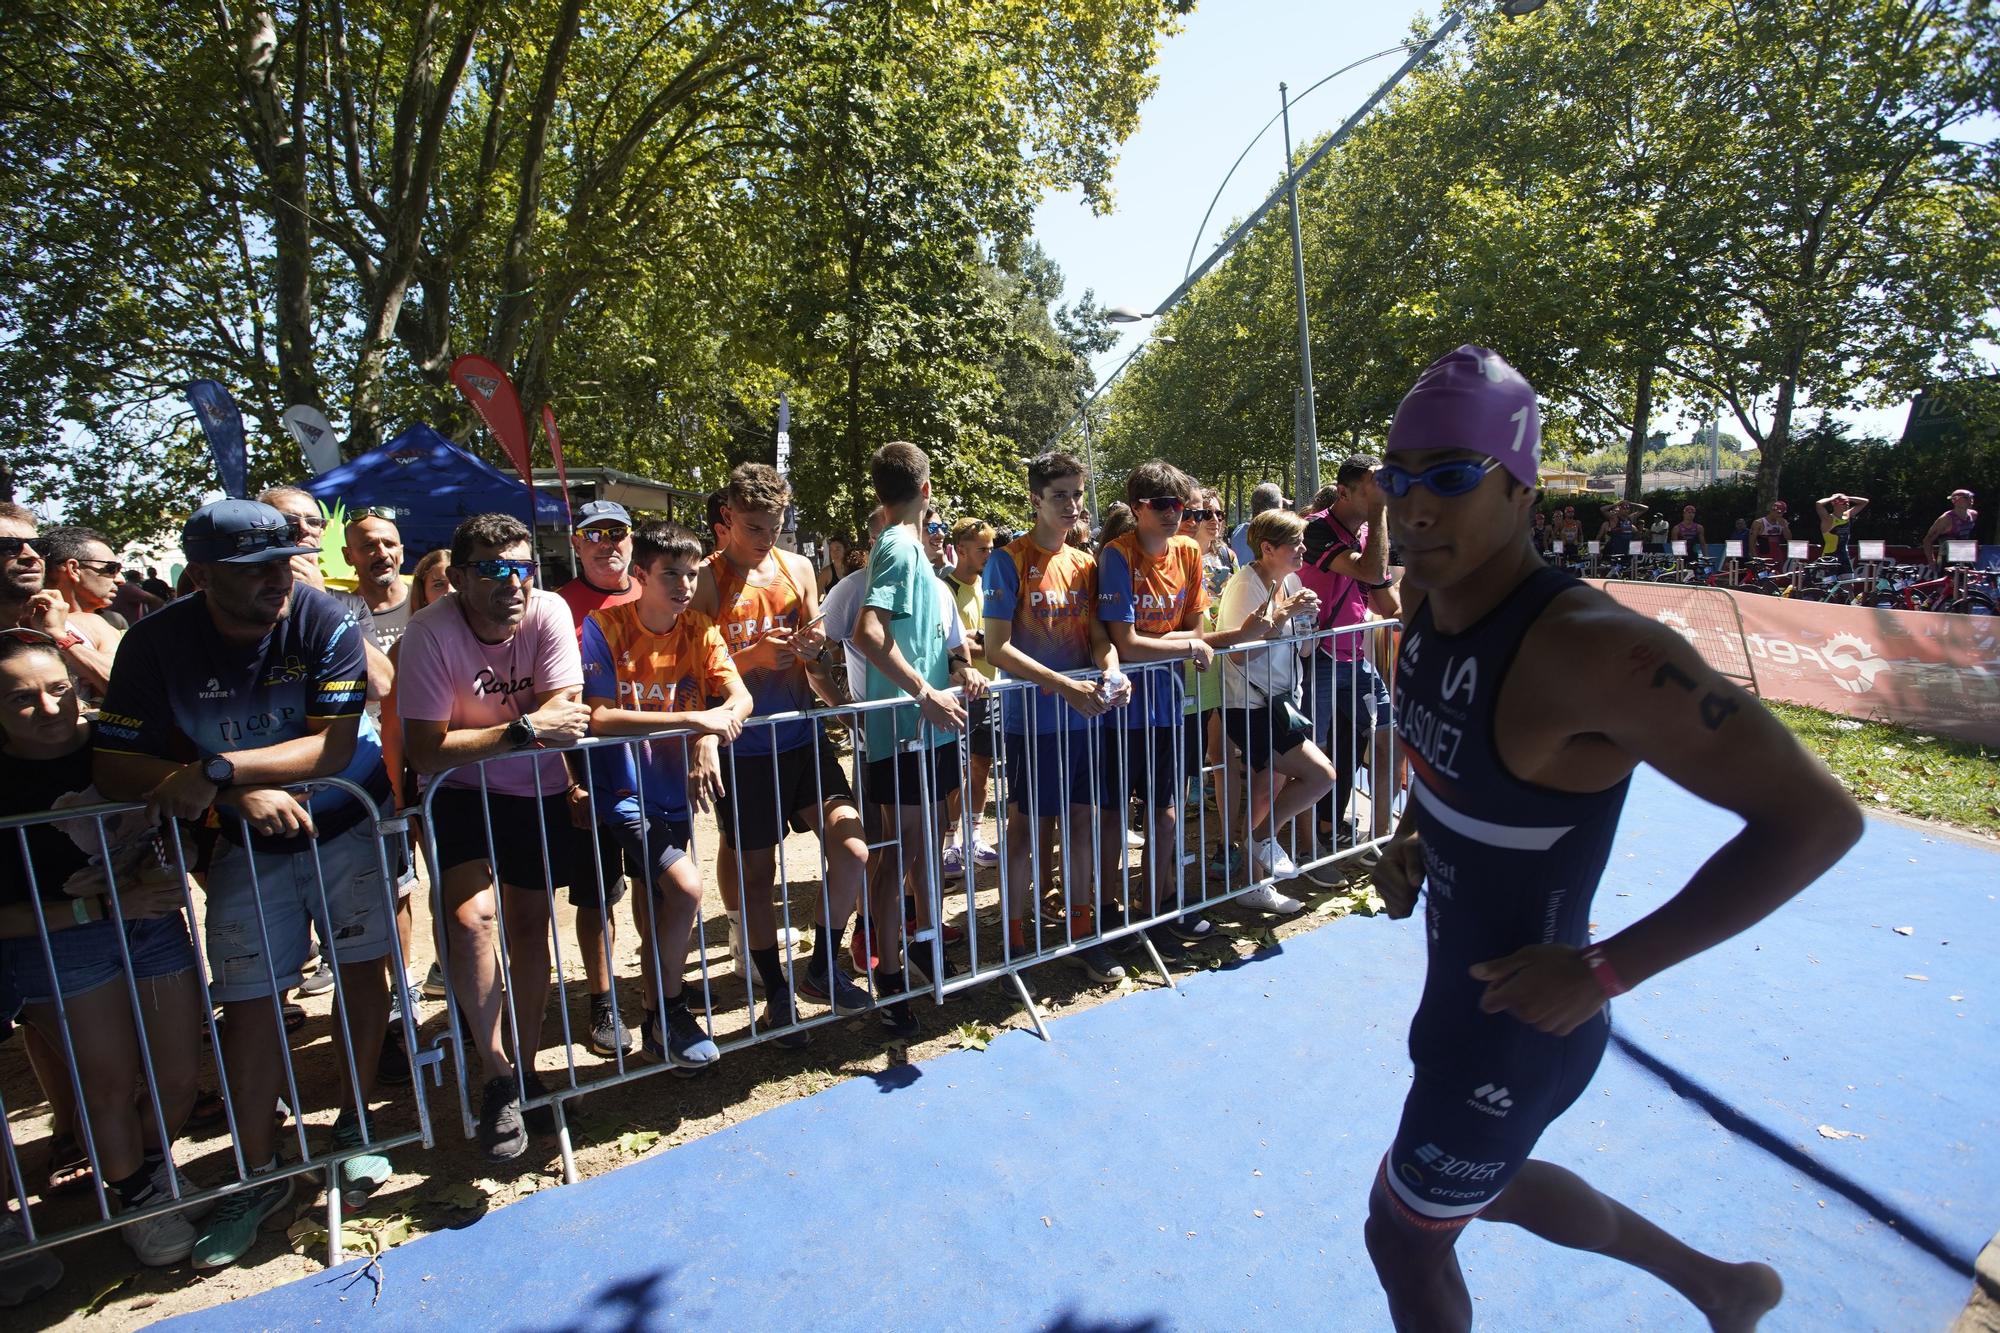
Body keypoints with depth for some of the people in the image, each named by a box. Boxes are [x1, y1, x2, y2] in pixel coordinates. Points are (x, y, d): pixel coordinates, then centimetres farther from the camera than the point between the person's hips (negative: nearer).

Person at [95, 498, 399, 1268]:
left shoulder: (323, 623, -19)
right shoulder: (157, 643, -13)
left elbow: (334, 746, -24)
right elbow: (113, 768, -13)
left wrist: (218, 769, -35)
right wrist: (241, 794, -24)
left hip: (348, 822, -1)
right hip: (249, 840, 1)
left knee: (361, 966, 3)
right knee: (247, 999, 3)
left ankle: (355, 1126, 23)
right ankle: (259, 1174, 19)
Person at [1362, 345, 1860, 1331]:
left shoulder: (1586, 647, -31)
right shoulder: (1425, 601, -6)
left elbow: (1817, 817, -27)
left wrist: (1605, 971, -26)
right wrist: (1409, 835, -1)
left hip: (1516, 1020, -8)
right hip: (1460, 985, 8)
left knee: (1404, 1234, 15)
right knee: (1491, 1186, 32)